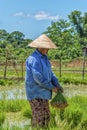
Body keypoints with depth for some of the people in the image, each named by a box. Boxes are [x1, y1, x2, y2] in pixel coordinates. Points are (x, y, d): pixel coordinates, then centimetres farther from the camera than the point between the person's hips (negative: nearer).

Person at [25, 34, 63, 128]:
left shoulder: (44, 58, 12)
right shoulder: (33, 59, -20)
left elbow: (50, 73, 14)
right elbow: (39, 78, -25)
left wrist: (57, 84, -2)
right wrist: (52, 87, -15)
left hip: (42, 93, 10)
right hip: (35, 94, -10)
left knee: (46, 117, 15)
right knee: (39, 119, -6)